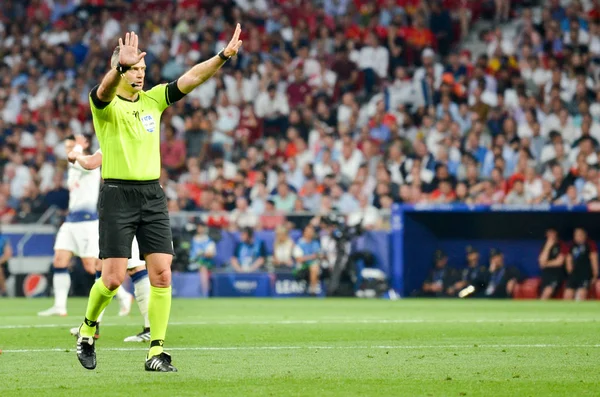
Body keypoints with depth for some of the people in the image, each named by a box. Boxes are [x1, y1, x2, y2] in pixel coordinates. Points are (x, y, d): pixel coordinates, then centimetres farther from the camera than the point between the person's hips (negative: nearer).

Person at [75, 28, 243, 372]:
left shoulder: (153, 99, 10)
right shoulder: (105, 104, -6)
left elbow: (190, 79, 0)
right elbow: (106, 90, -30)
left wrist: (224, 55, -15)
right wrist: (120, 66, -51)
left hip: (153, 195, 5)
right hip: (117, 194, -4)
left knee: (162, 275, -5)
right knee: (113, 278, -6)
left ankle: (157, 352, -1)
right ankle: (88, 328, 22)